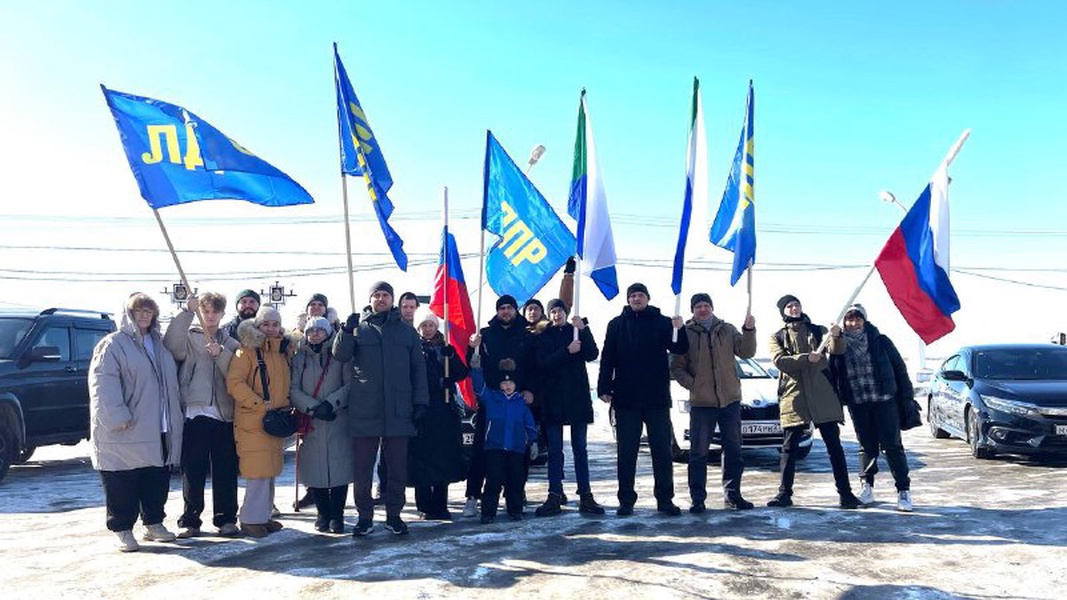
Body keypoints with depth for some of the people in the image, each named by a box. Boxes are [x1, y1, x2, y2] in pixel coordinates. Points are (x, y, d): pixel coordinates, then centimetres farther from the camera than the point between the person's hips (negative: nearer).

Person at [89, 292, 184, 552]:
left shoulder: (159, 344, 18)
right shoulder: (113, 344, -6)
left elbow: (169, 382, 28)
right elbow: (103, 384, -14)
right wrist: (117, 416, -20)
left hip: (158, 430, 7)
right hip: (125, 432, -7)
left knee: (157, 480, 11)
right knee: (123, 483, -1)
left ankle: (154, 523, 24)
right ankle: (123, 530, 10)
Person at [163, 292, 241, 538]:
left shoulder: (231, 344, 16)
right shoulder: (189, 337, 8)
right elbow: (171, 345, -17)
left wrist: (220, 354, -13)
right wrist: (187, 312, -22)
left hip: (224, 414, 2)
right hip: (194, 413, -2)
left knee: (225, 470, 5)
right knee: (193, 471, 1)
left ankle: (226, 518, 14)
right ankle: (190, 521, 10)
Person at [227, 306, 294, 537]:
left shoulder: (283, 352, 15)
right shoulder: (247, 351, -6)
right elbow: (234, 382, -16)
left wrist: (286, 408, 11)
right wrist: (260, 404, -19)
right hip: (253, 421, -7)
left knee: (270, 471, 12)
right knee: (259, 471, -8)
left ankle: (264, 515, 22)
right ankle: (251, 519, 1)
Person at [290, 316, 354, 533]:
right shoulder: (299, 359, 11)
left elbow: (350, 385, -2)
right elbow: (293, 390, 1)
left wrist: (331, 403, -15)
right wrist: (313, 408, -12)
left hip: (339, 422, -1)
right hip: (310, 424, 2)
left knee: (340, 468, -5)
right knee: (314, 470, 2)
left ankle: (337, 515, 7)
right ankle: (323, 514, 18)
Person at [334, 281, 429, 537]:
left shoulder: (407, 331, 11)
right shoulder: (359, 328, 8)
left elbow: (418, 368, 10)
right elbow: (340, 355, -6)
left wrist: (420, 400, 3)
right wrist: (347, 331, -22)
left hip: (398, 411, 1)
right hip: (364, 410, -1)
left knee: (398, 467, 7)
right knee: (363, 468, 5)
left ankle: (394, 515, 20)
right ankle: (365, 516, 17)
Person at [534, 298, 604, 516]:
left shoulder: (577, 331, 9)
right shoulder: (543, 336, 8)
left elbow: (592, 355, -6)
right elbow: (543, 363, -8)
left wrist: (583, 330, -16)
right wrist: (567, 351, -16)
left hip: (577, 397, 0)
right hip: (553, 398, 0)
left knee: (580, 448, 3)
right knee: (554, 449, 2)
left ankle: (586, 496, 5)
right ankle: (554, 496, 4)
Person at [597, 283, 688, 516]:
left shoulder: (662, 322, 4)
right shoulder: (617, 324, 6)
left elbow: (680, 349, -5)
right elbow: (607, 359, 3)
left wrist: (678, 331, -25)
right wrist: (604, 388, -6)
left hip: (657, 397, 0)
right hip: (626, 398, 0)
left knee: (662, 449, 4)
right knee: (626, 451, 5)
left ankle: (665, 499, 11)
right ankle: (626, 499, 12)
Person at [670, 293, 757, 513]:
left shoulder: (727, 330, 9)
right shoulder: (686, 333, 1)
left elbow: (746, 352, -1)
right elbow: (676, 367, 2)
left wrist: (749, 331, -16)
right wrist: (692, 384, -11)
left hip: (730, 400, 3)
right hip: (701, 402, -3)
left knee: (733, 449, 9)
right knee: (698, 452, 0)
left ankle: (732, 494, 21)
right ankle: (698, 499, 7)